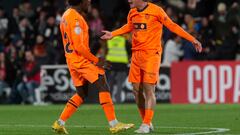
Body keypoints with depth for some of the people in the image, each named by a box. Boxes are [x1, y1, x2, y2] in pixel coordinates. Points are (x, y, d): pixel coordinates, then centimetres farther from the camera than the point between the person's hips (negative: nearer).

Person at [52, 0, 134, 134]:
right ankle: (114, 124, -15)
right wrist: (96, 60, -15)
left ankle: (60, 123, 16)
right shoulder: (76, 18, -17)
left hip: (72, 60, 10)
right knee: (103, 87, -11)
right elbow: (79, 46, -20)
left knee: (81, 94, 16)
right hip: (81, 59, -10)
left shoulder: (67, 15, 14)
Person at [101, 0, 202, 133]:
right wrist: (112, 34, 22)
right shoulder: (132, 13, 10)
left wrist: (192, 39, -9)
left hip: (151, 54, -6)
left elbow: (172, 26, -6)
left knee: (149, 89, -10)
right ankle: (147, 122, 17)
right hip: (136, 54, 6)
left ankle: (146, 125, -7)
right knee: (137, 90, 4)